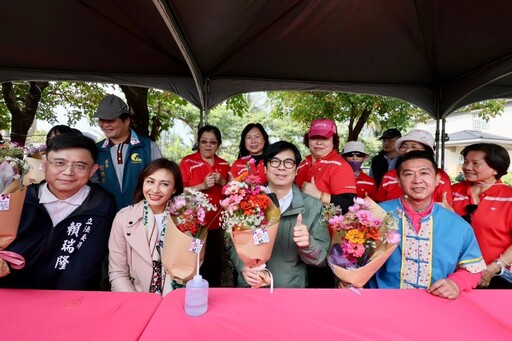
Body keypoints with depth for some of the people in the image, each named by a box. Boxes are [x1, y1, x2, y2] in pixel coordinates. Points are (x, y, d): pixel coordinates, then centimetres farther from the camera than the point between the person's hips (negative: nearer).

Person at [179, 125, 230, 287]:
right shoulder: (187, 162, -6)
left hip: (216, 224, 5)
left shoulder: (224, 165, 7)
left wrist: (221, 182, -8)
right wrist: (202, 185, -23)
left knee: (216, 265, 15)